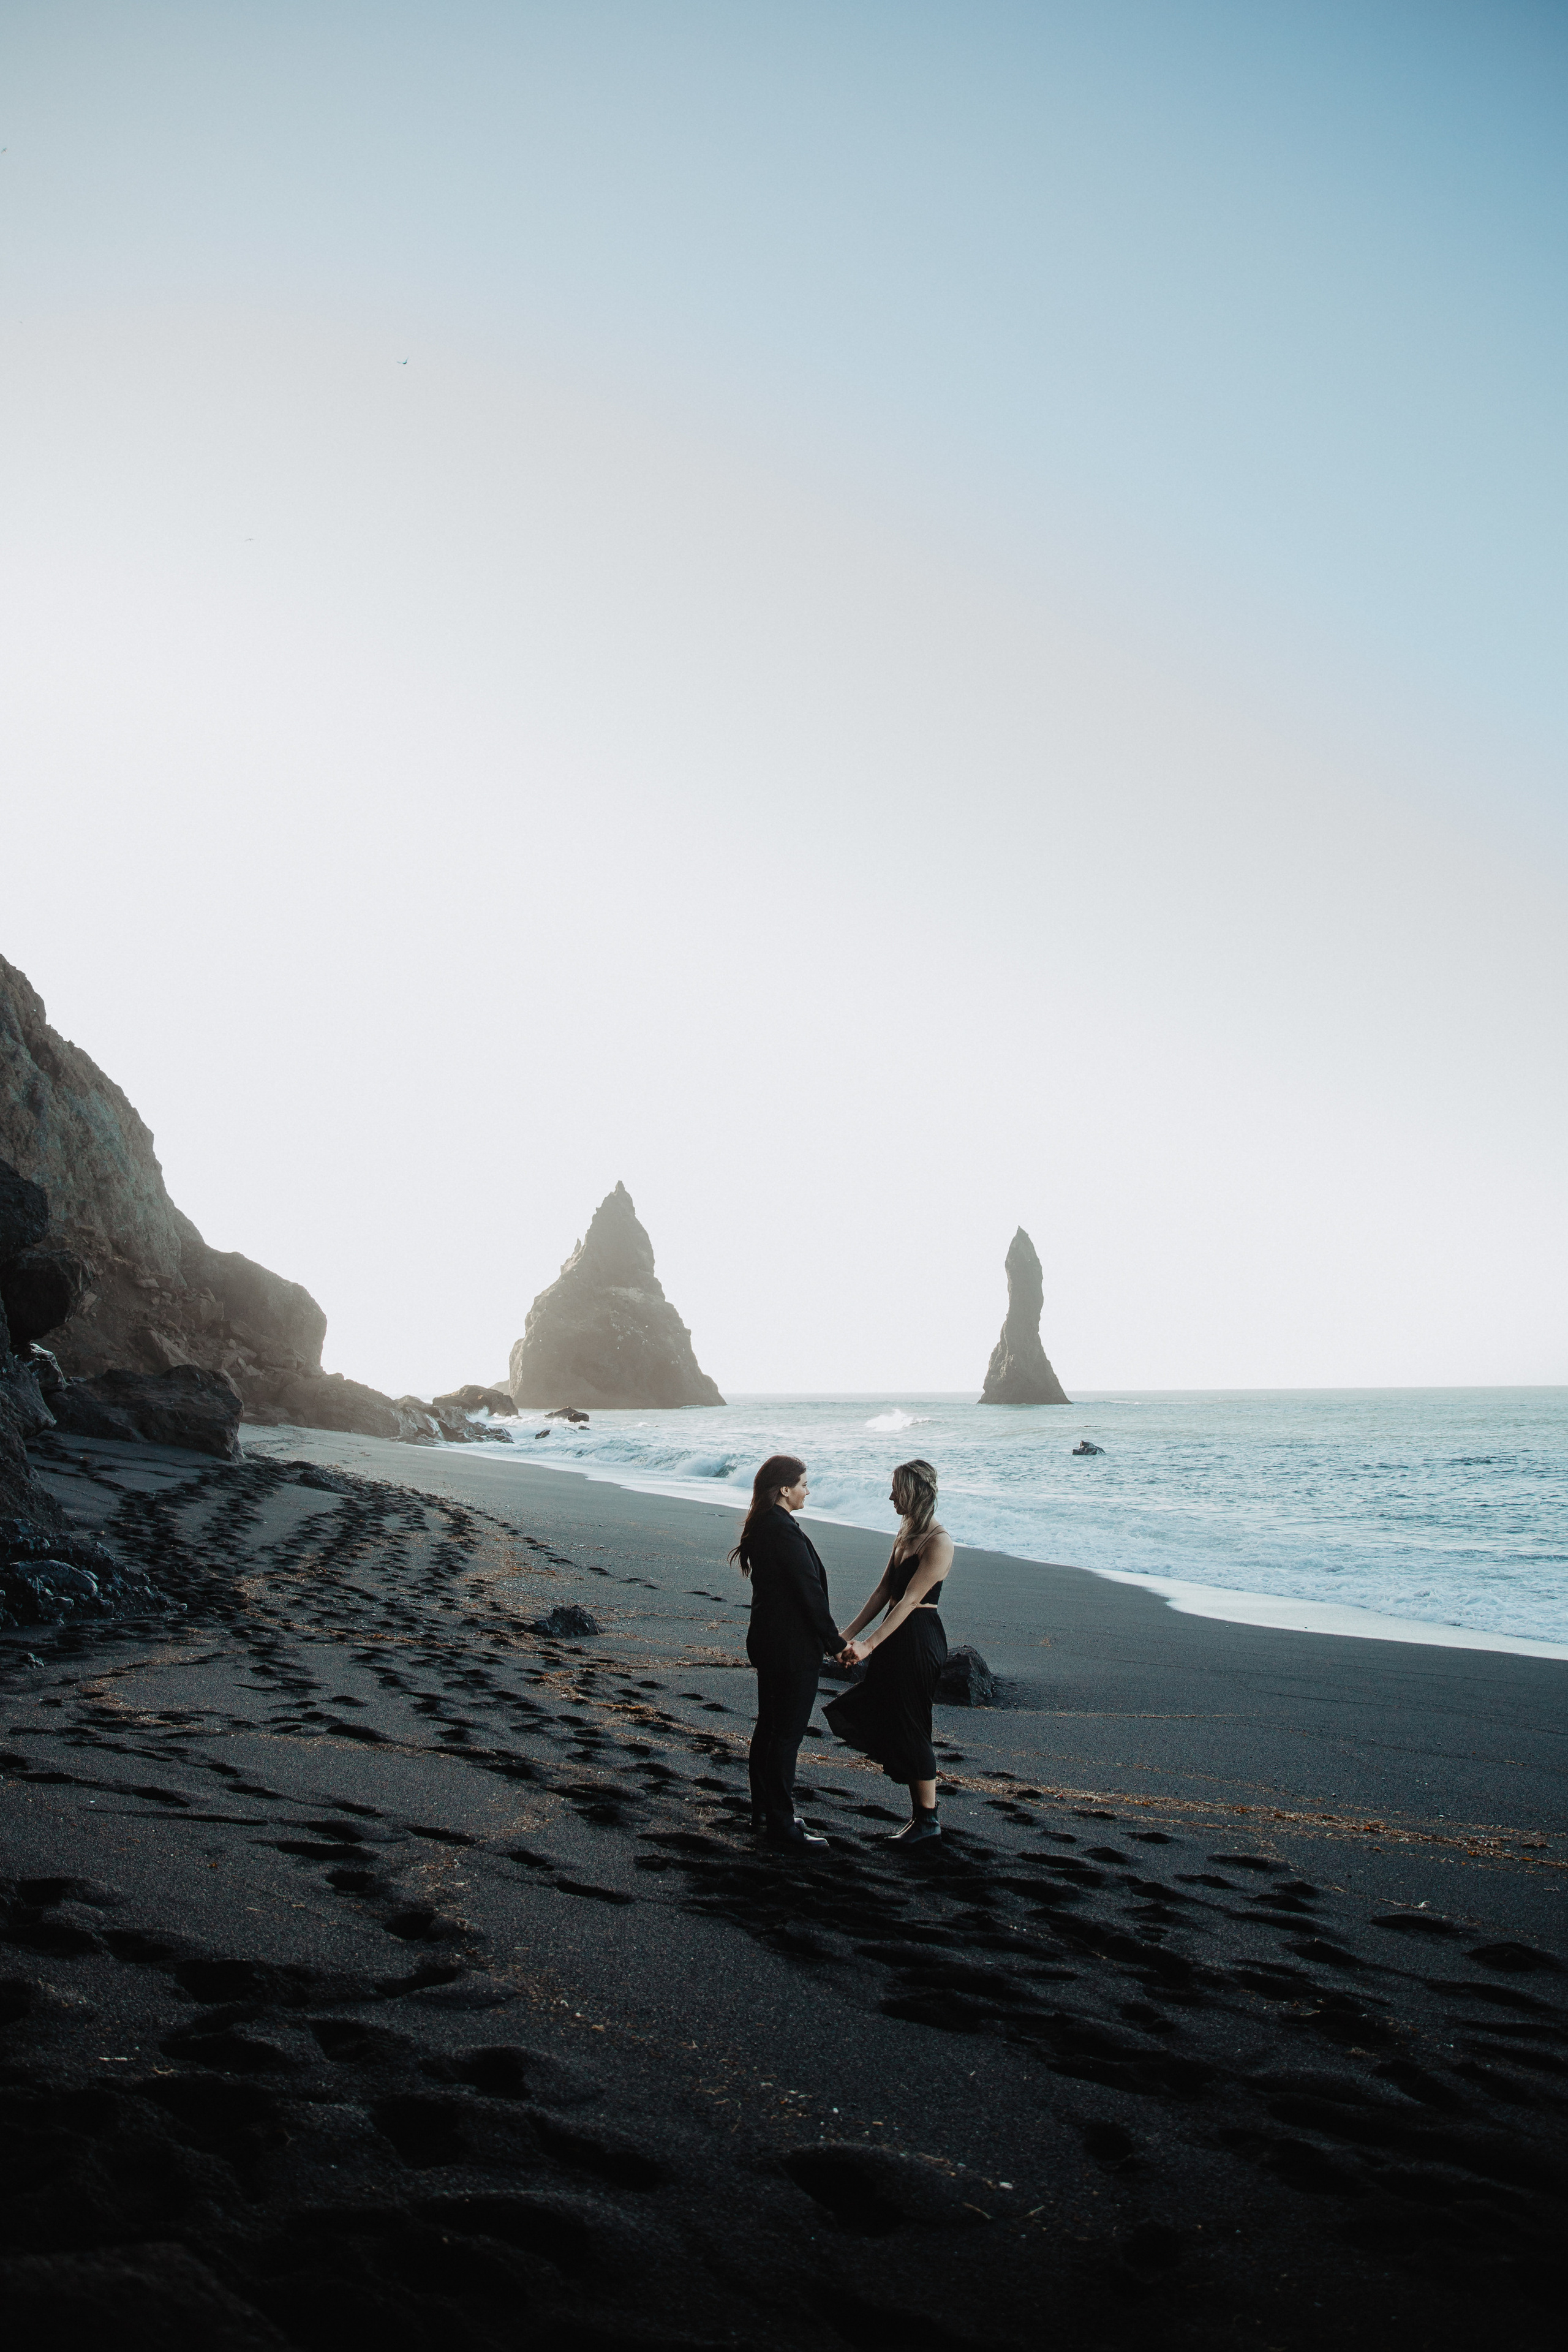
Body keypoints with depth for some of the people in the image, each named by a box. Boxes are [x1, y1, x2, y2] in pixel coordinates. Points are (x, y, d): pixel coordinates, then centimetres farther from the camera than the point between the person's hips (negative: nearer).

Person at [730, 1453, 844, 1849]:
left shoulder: (761, 1526, 8)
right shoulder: (785, 1531, -23)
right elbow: (810, 1592, -21)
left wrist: (828, 1634, 16)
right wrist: (835, 1642, -10)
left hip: (766, 1640, 10)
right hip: (793, 1649, -10)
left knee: (768, 1727, 18)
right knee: (787, 1735, -1)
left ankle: (764, 1811, 29)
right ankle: (781, 1824, 7)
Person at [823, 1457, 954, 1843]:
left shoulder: (938, 1542, -18)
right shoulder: (906, 1533, 10)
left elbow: (910, 1600, -21)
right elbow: (884, 1590, 11)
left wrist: (869, 1645, -24)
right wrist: (850, 1634, 6)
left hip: (919, 1641, -9)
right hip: (896, 1637, 9)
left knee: (909, 1724, -1)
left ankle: (927, 1819, 13)